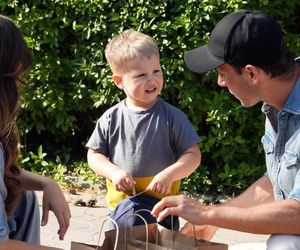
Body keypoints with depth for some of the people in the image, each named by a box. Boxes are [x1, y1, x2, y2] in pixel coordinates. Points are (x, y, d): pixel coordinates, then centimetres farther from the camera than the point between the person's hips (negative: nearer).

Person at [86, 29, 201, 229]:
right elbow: (94, 155, 5)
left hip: (162, 204, -1)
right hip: (121, 206, 2)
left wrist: (169, 174, -20)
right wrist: (114, 172, -13)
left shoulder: (172, 117, -6)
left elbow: (193, 155, -4)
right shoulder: (111, 119, -1)